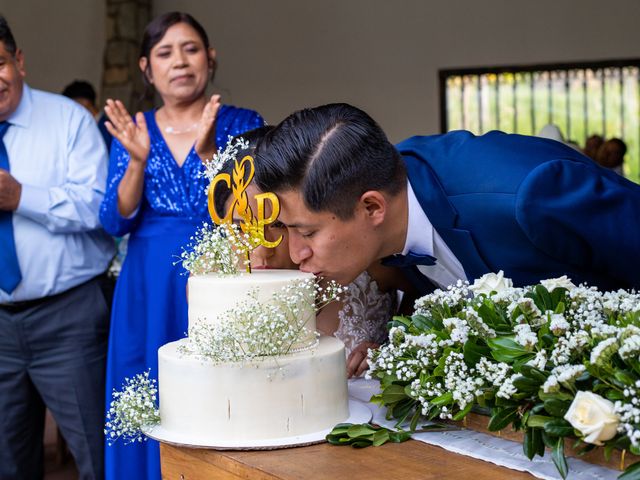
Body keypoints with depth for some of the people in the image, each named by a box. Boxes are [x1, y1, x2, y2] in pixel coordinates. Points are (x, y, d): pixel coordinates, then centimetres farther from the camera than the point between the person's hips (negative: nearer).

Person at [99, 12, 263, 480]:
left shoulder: (243, 123, 3)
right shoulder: (132, 131, 9)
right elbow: (116, 222, 1)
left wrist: (207, 152, -20)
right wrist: (138, 160, -14)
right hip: (150, 292, 2)